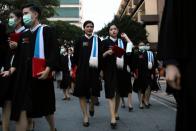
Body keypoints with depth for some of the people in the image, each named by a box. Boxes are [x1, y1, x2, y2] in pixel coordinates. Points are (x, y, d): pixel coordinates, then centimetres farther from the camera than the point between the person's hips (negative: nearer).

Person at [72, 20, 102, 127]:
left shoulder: (97, 40, 6)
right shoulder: (80, 40, 5)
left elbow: (101, 55, 5)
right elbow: (75, 55, 4)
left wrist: (101, 69, 0)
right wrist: (73, 68, -2)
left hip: (94, 69, 1)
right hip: (82, 69, 0)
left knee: (94, 91, 4)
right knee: (82, 92, -1)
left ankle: (92, 105, 38)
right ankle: (85, 115, 8)